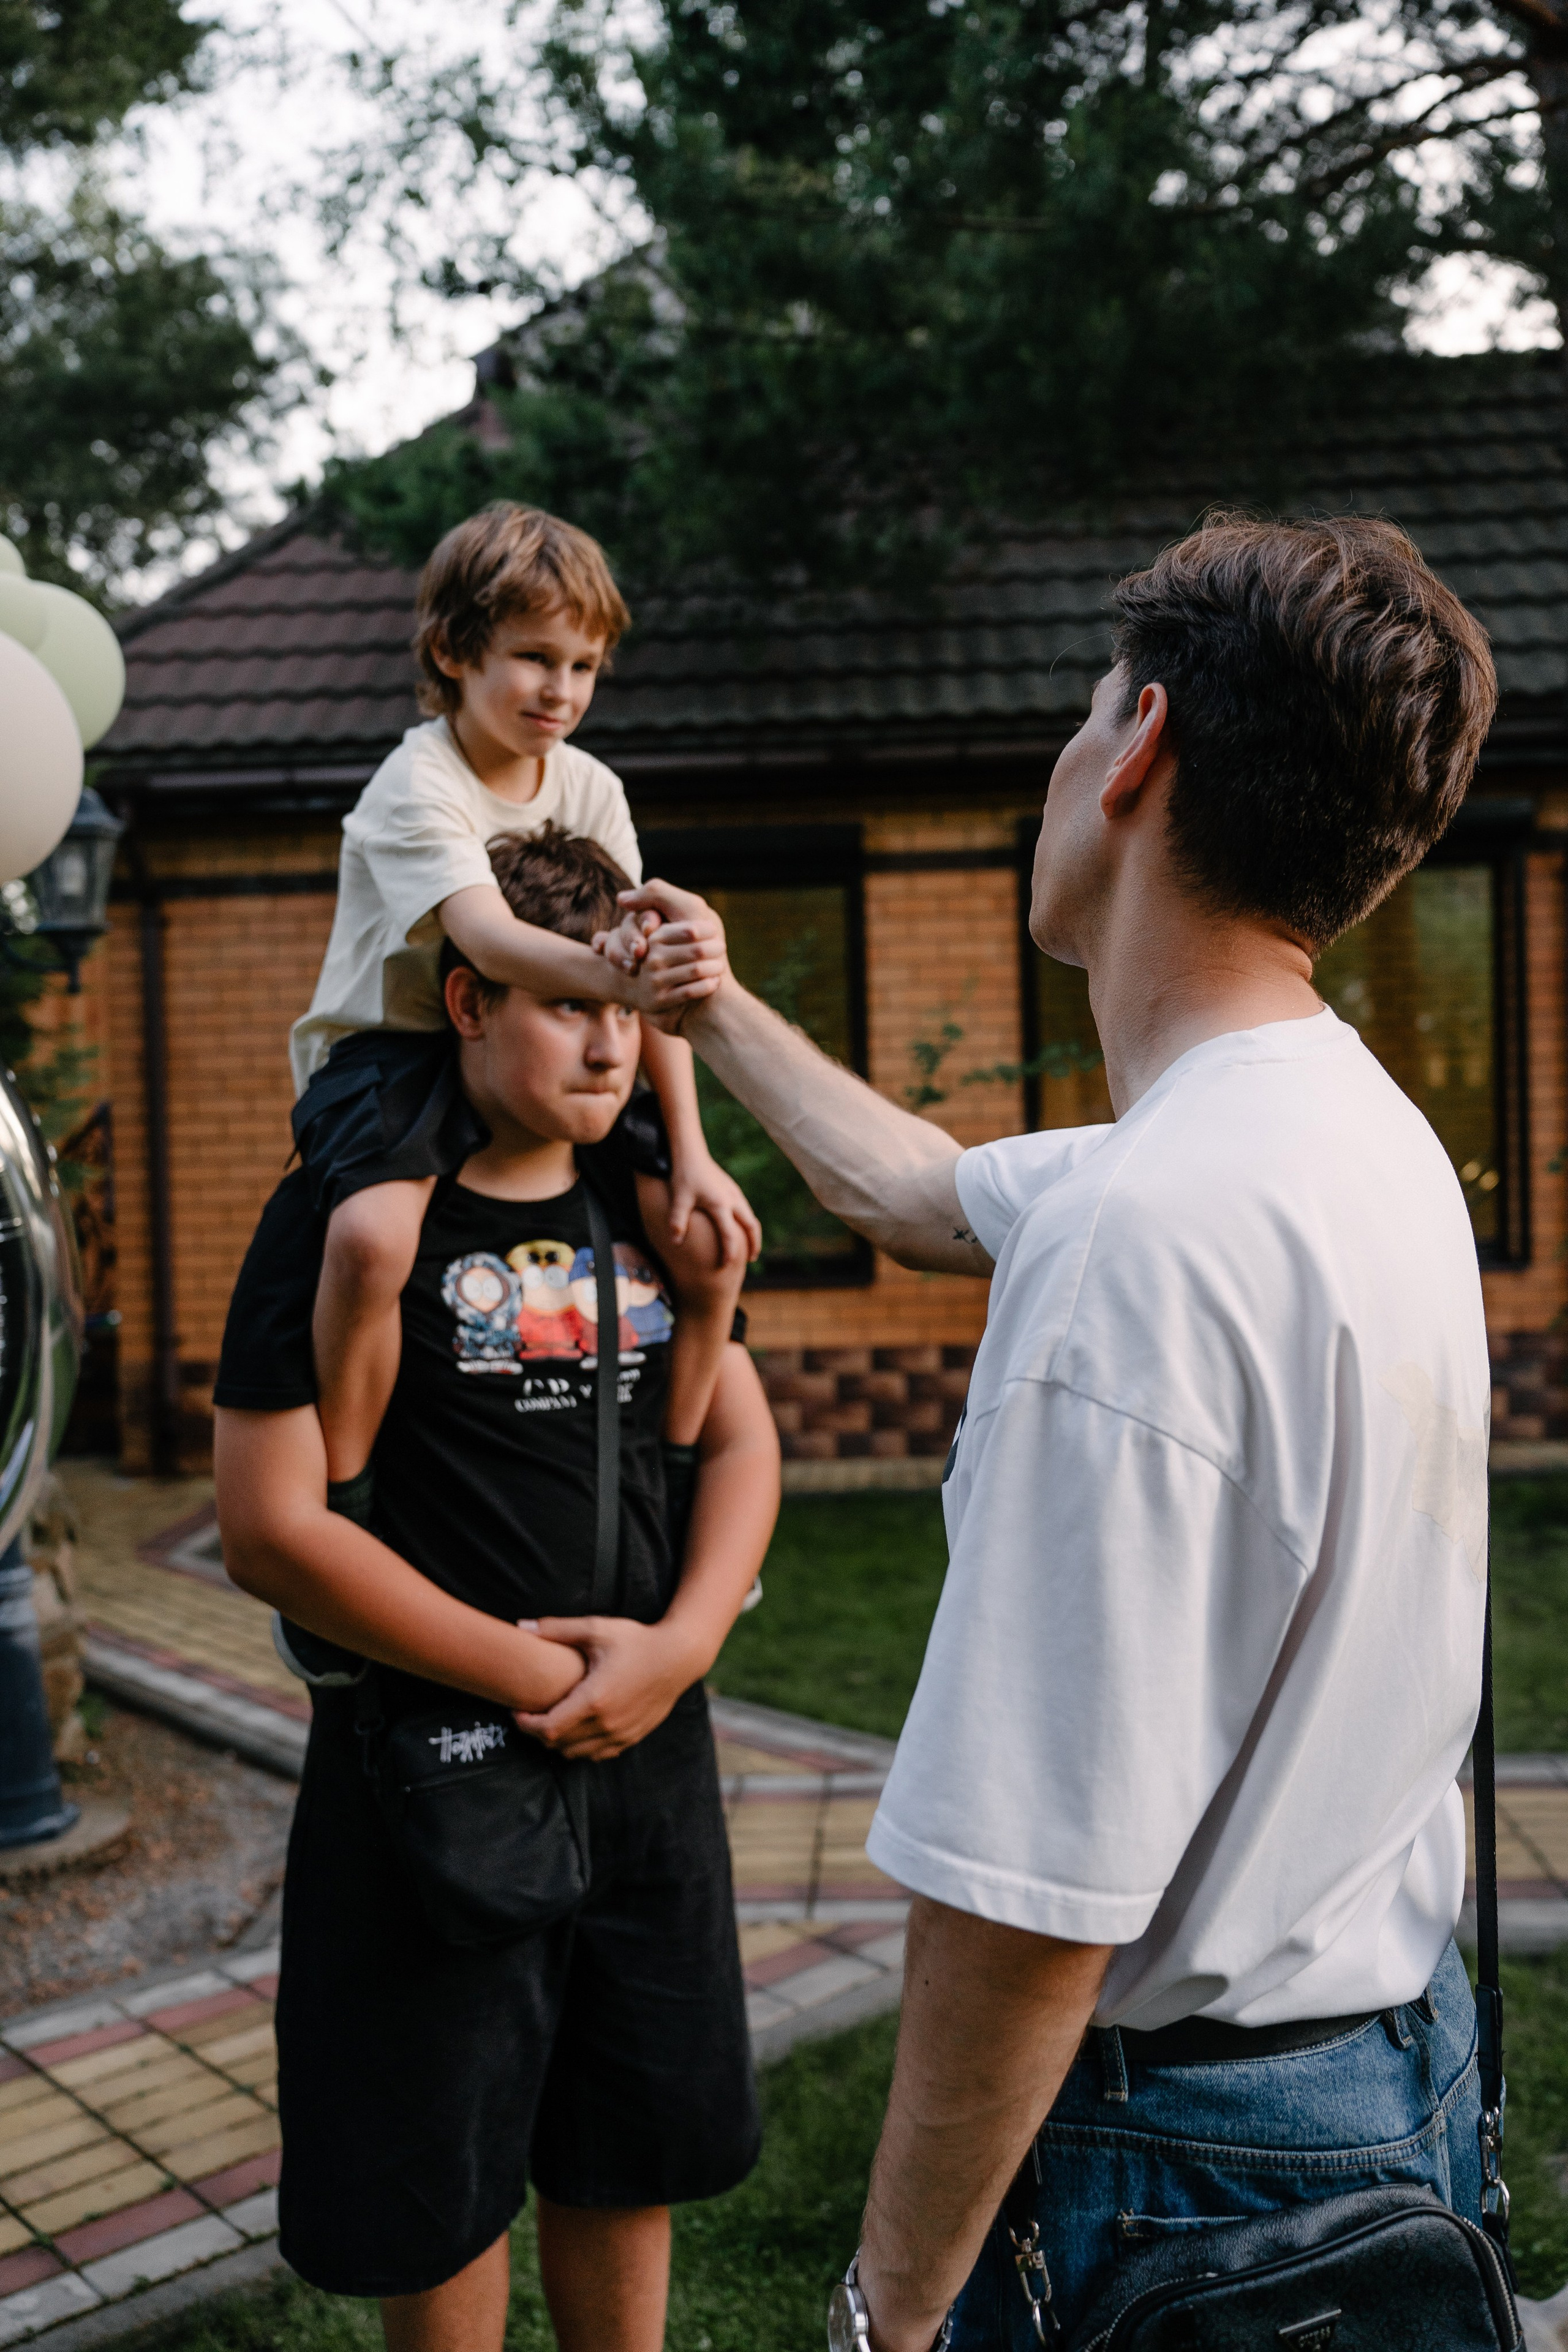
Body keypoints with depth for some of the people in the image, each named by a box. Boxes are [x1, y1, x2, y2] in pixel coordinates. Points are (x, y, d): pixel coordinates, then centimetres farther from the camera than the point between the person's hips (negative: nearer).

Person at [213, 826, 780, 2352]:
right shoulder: (348, 1217, -12)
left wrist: (682, 1644, -11)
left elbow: (740, 1438, 6)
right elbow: (270, 1527, -16)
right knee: (442, 2184, 12)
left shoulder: (642, 1199, 4)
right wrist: (534, 1673, -15)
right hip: (435, 1761, -4)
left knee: (629, 2152, 19)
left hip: (651, 1754, 5)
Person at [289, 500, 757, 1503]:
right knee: (373, 1238, -36)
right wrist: (615, 972, -57)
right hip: (392, 1054, -5)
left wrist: (691, 1153, -13)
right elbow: (486, 935, -36)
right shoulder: (416, 788, -17)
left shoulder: (591, 790, 1)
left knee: (711, 1247, -6)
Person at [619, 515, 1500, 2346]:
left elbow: (1029, 1902, -28)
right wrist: (718, 1013, 27)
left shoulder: (1142, 1235, -31)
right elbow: (917, 1191, 15)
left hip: (1184, 2144, -8)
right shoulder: (1367, 1134, 0)